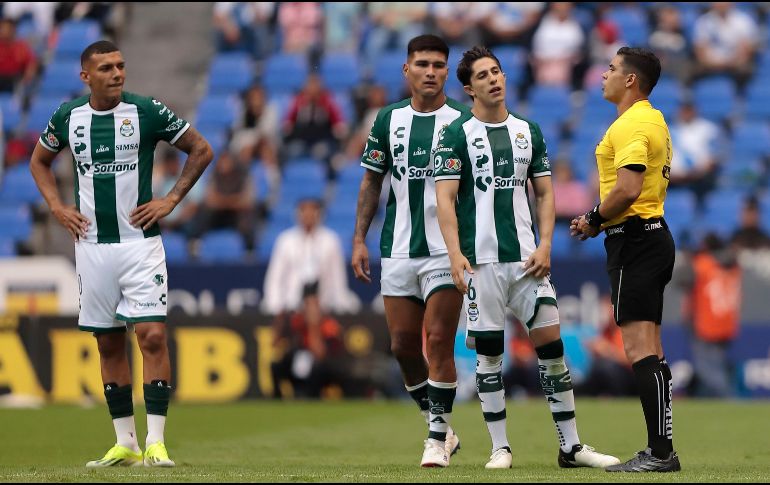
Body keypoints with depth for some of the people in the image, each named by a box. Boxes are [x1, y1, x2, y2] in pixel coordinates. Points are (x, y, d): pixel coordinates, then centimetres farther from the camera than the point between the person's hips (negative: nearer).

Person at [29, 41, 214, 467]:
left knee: (152, 335, -12)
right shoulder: (68, 117, 3)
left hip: (139, 240, -3)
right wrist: (57, 207, 7)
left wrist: (171, 200, -3)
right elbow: (39, 161, 21)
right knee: (108, 343, 6)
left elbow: (201, 149, 4)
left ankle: (155, 443, -10)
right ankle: (125, 444, 14)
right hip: (91, 244, 3)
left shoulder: (147, 111, -5)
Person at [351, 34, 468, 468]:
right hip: (398, 249, 4)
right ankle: (441, 427, 19)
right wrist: (360, 239, 7)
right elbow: (373, 181, 13)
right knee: (403, 345, 4)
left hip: (447, 250, -4)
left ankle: (438, 438, -2)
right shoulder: (389, 119, 8)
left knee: (439, 342, -10)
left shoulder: (462, 120, -3)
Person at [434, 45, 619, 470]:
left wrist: (545, 245, 1)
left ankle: (571, 446, 4)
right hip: (481, 259, -3)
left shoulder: (527, 130, 12)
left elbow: (544, 193, 14)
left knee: (551, 345, -1)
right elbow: (445, 199, -5)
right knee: (488, 352, 0)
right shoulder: (456, 135, 0)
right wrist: (455, 255, -17)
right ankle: (500, 448, 8)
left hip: (526, 258, 3)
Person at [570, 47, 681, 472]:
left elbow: (627, 188, -25)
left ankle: (661, 453, -18)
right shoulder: (654, 121, 19)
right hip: (652, 234, 11)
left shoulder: (631, 125, -14)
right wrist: (601, 220, 15)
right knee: (648, 350, 12)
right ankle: (659, 449, 12)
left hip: (634, 241, -11)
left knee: (639, 349, -13)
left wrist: (594, 220, -10)